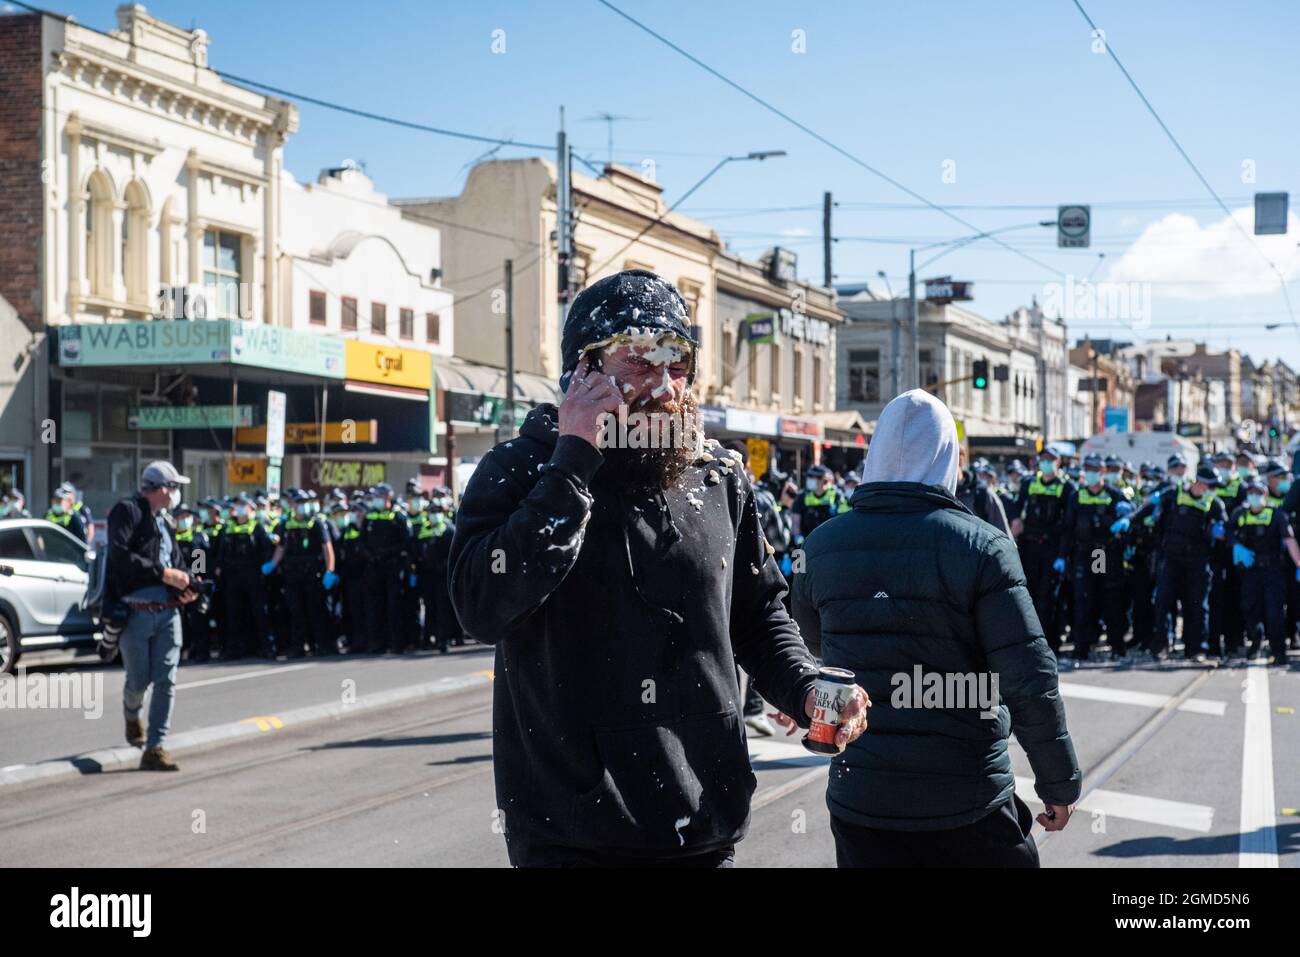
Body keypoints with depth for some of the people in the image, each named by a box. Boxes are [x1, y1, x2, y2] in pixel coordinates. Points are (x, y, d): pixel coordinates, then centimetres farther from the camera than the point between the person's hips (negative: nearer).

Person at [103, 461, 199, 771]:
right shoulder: (127, 512, -5)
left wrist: (184, 588, 1)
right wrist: (163, 573, -18)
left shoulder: (164, 523, 19)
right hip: (135, 613, -6)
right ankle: (132, 715, 37)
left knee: (166, 681, -4)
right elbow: (120, 556, -18)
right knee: (139, 680, 2)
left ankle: (155, 748, -2)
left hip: (167, 613, 6)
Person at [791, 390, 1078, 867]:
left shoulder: (822, 546, 0)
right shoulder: (981, 545, -11)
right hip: (968, 800, -2)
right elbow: (1030, 679, -13)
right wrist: (1059, 783, -3)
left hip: (860, 797, 3)